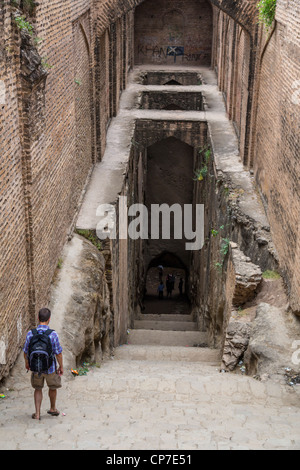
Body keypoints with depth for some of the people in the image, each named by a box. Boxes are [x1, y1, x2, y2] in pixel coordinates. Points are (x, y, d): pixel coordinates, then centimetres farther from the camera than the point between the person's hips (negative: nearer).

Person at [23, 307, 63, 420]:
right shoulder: (53, 334, -22)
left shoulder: (30, 334, -14)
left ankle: (37, 413, 18)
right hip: (50, 368, -2)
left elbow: (26, 351, -2)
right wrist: (61, 366, 1)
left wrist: (27, 362, 17)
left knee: (38, 389, 23)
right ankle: (53, 408, 42)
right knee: (53, 387, 24)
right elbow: (58, 353, -15)